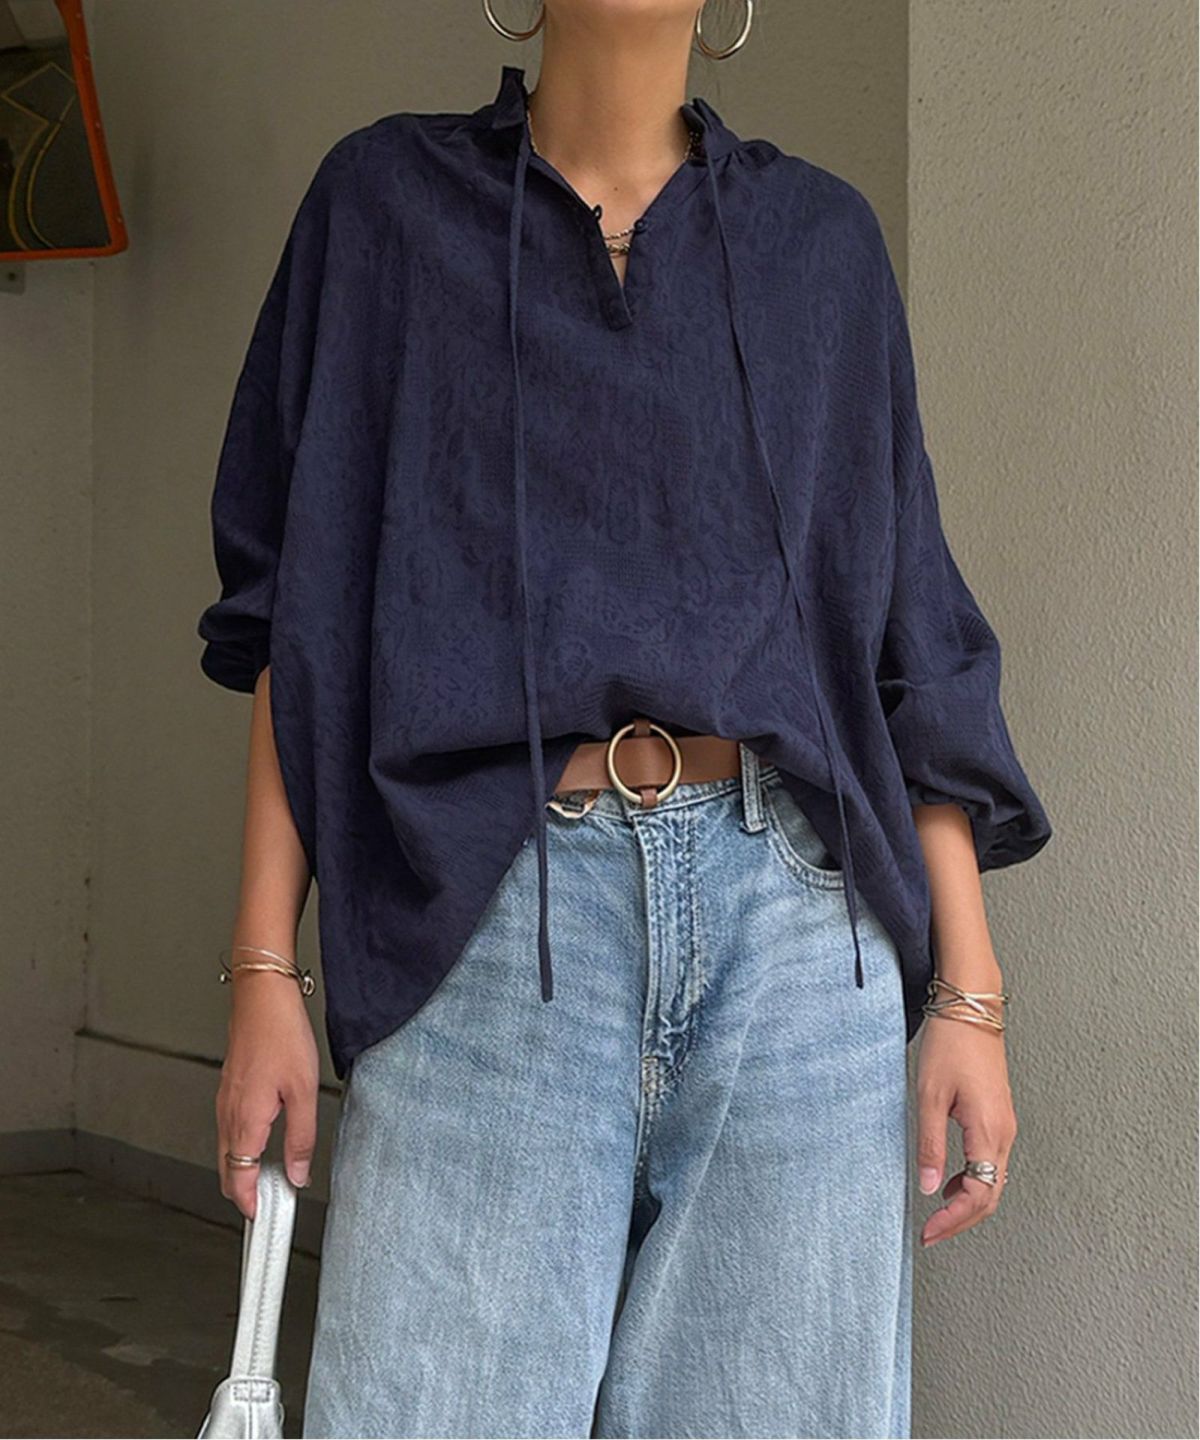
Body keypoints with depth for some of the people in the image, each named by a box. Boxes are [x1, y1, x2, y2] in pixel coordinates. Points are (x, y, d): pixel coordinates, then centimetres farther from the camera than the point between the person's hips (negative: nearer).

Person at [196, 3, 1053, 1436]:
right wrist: (265, 970, -2)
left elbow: (910, 638, 11)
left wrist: (968, 991, 3)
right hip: (493, 925, -1)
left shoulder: (820, 239, 14)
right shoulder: (388, 199, 10)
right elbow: (297, 615, 6)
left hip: (795, 921, 2)